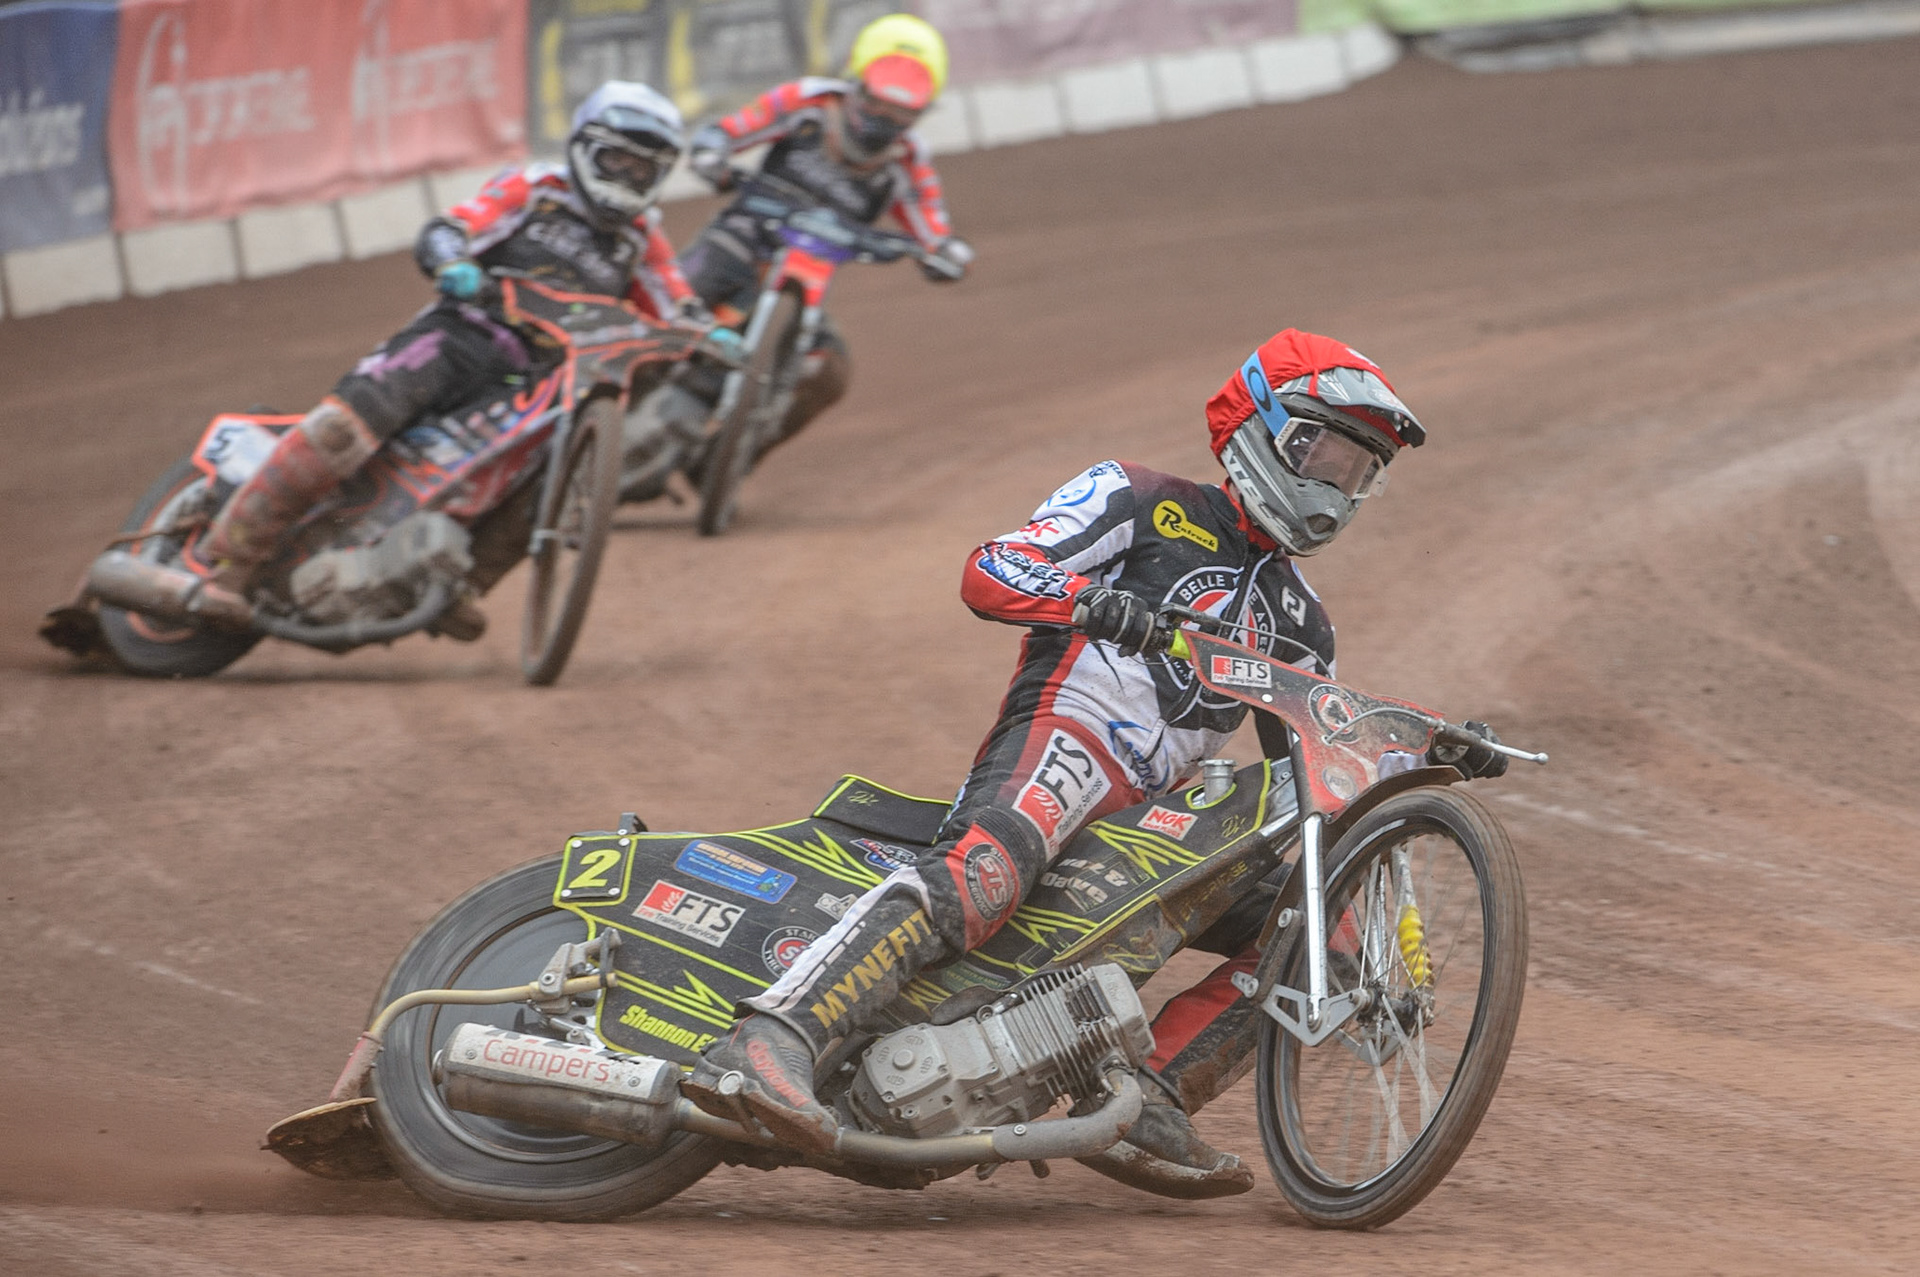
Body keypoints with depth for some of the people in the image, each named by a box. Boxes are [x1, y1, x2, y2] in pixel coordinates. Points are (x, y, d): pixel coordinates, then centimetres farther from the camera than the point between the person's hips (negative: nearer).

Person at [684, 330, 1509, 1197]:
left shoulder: (1296, 618, 29)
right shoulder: (1145, 503, 9)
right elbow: (988, 573, -3)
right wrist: (1094, 601, -24)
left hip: (1155, 808, 8)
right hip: (1065, 733, -8)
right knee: (986, 870, -38)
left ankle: (1139, 1101, -12)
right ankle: (765, 1046, -54)